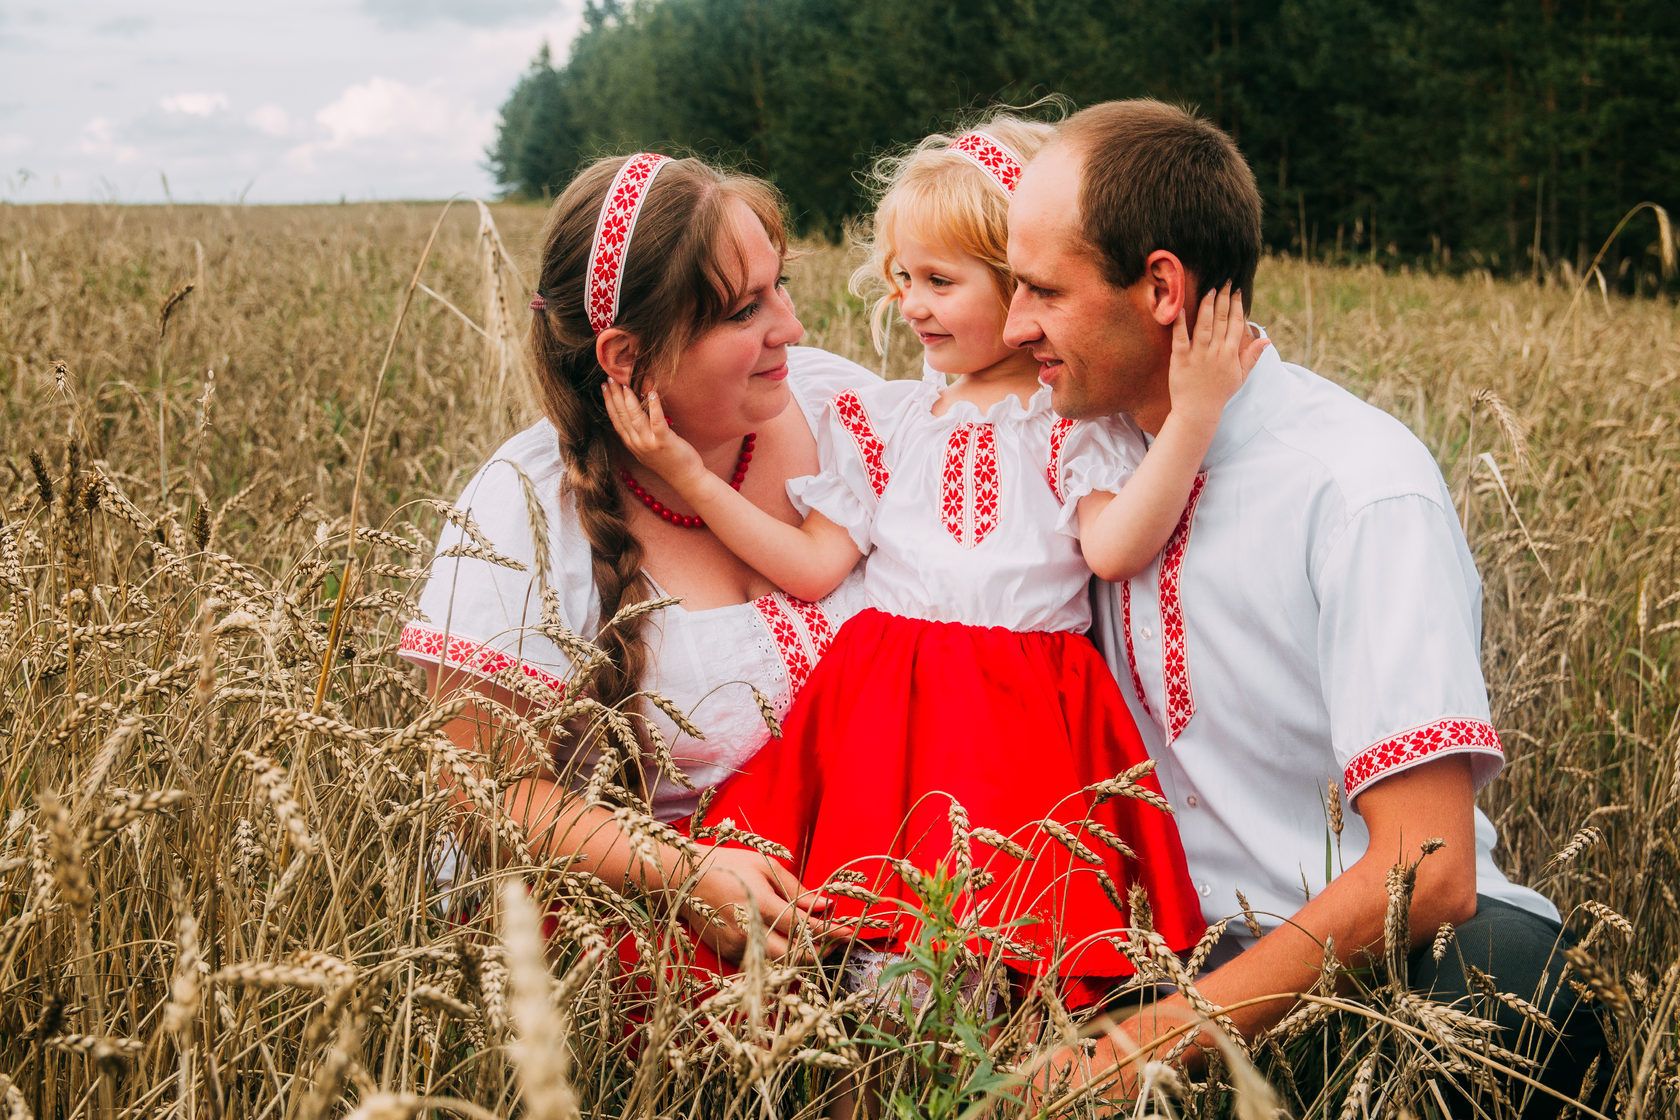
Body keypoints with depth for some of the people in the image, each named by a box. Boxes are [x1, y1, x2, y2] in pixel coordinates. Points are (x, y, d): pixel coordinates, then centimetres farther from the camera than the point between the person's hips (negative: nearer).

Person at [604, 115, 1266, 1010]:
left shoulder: (1077, 420, 6)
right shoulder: (882, 420, 16)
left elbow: (1114, 549, -11)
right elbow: (813, 565, 11)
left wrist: (1192, 418, -18)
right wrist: (689, 475, 6)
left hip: (1027, 712, -2)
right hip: (886, 701, 3)